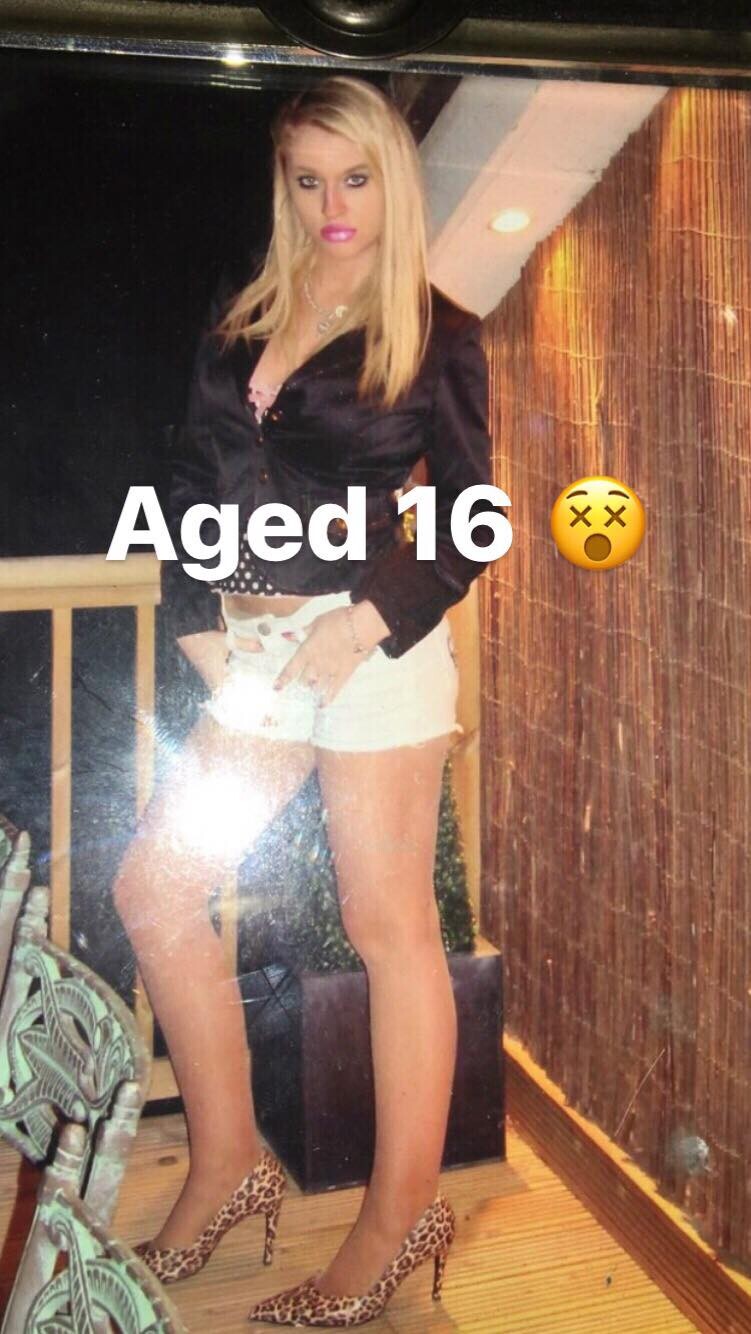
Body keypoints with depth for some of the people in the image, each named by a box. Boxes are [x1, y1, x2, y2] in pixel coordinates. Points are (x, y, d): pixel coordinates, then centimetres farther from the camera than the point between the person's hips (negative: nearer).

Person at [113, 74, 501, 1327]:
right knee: (152, 885, 6)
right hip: (257, 655, 6)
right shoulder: (239, 320, 13)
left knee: (386, 921, 0)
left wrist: (366, 621, -15)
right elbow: (192, 487, 13)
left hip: (375, 648, -6)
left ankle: (401, 1214, 15)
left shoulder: (437, 334, 0)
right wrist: (202, 625, 0)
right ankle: (228, 1162, 21)